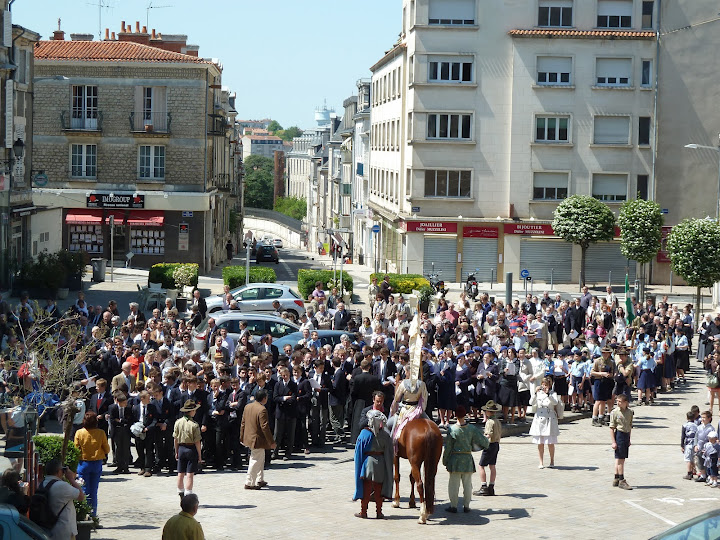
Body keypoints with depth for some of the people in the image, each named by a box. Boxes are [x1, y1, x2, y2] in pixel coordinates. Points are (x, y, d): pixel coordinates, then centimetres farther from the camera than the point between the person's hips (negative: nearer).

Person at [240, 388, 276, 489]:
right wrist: (271, 442, -17)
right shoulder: (262, 410, -21)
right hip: (257, 439, -9)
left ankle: (260, 480, 29)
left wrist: (242, 437, 21)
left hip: (249, 438, 9)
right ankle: (249, 483, 6)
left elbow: (243, 423, 12)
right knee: (256, 461, 1)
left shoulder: (247, 407, 5)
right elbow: (265, 427, -23)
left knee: (260, 459, 22)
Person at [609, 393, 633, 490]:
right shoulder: (615, 412, -9)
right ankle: (621, 481, -1)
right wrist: (613, 441, -12)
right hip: (619, 434, -6)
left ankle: (616, 479, 20)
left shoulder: (630, 412, 6)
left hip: (626, 435, 6)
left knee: (620, 459, 12)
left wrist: (629, 440, 17)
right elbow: (612, 428, -8)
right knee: (620, 459, -4)